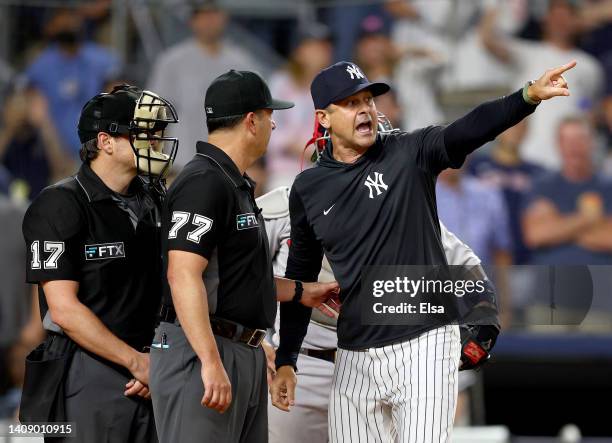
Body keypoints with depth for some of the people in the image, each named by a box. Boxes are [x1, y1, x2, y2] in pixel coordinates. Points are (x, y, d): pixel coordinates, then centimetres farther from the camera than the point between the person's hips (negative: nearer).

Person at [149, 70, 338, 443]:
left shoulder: (238, 185, 19)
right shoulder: (204, 182, -14)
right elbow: (184, 276, -23)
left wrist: (300, 291, 35)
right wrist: (211, 363, -28)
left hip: (246, 354, 10)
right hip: (202, 354, -10)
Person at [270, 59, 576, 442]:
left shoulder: (409, 154, -3)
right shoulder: (308, 190, 6)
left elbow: (467, 132, -22)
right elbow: (301, 277, 15)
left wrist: (528, 97, -40)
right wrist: (285, 362, 12)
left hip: (423, 346, -3)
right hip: (355, 357, 3)